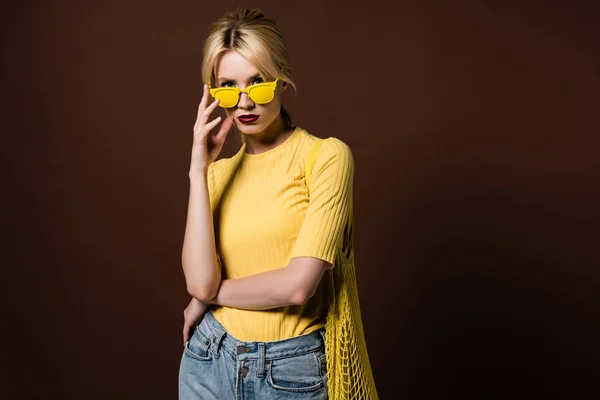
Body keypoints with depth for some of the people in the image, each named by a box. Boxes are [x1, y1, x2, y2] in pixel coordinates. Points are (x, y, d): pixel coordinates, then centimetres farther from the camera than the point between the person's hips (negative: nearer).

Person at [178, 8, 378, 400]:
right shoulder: (218, 172, 4)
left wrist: (210, 294, -5)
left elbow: (297, 285, -20)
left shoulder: (327, 155, -10)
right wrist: (199, 169, -11)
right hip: (209, 362, 4)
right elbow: (199, 281, -11)